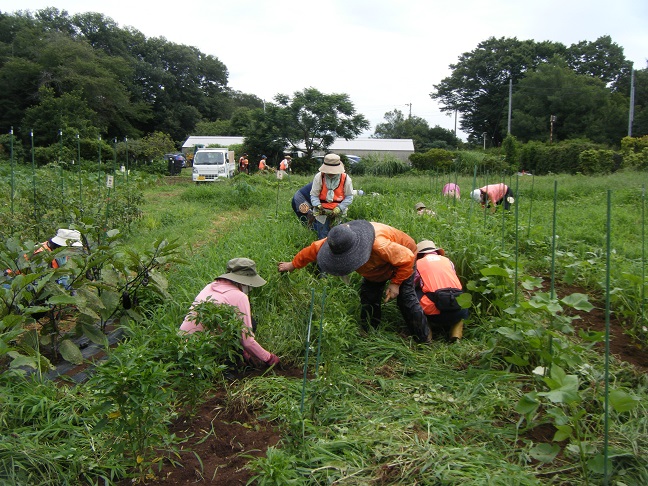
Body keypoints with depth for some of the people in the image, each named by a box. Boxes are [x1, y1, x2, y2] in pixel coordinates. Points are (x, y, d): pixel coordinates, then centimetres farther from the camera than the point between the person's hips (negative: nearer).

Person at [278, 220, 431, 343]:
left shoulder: (380, 245, -49)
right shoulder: (337, 241, -29)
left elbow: (407, 258, -34)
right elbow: (313, 249, -12)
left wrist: (396, 283, -27)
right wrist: (293, 265, -1)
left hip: (403, 258, -6)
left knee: (406, 298, -13)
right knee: (368, 295, 3)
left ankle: (425, 338, 3)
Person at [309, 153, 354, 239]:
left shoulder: (346, 179, -9)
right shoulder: (319, 177, -10)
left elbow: (349, 197, -3)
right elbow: (314, 195, -5)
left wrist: (339, 208, -16)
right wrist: (317, 206, -23)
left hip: (338, 212, 1)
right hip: (322, 212, -1)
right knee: (323, 237, 1)